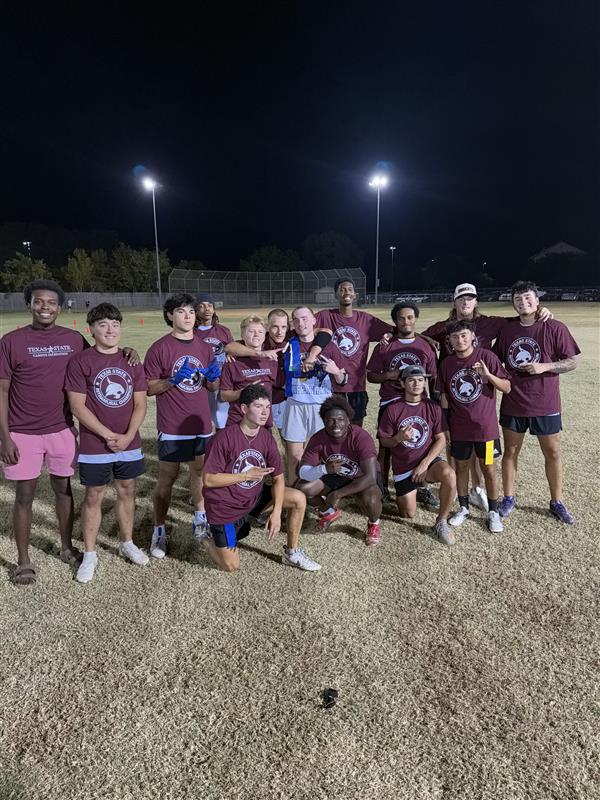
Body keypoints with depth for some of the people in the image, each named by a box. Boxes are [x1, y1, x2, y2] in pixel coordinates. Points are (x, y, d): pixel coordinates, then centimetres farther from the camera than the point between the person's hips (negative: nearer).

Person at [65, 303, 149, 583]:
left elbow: (140, 404, 3)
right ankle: (89, 554, 22)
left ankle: (127, 543, 33)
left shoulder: (131, 361, 4)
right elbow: (77, 406, -11)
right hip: (95, 445, -3)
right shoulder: (80, 361, -7)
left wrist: (128, 436, -10)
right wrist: (108, 435, -14)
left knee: (127, 492, 15)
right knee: (93, 497, 7)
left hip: (129, 443, 4)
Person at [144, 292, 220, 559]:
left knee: (200, 471, 15)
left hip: (201, 424, 5)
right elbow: (149, 388, -6)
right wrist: (173, 380, -22)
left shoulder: (204, 347, 8)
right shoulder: (160, 348, -6)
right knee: (167, 478, 1)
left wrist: (213, 376, -10)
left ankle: (200, 520, 34)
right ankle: (159, 530, 16)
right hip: (172, 427, -4)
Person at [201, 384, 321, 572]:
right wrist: (247, 475, -23)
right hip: (225, 507, -5)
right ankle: (209, 537, 29)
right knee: (232, 566, -1)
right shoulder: (224, 437, -23)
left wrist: (276, 512, -15)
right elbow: (209, 480, -22)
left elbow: (278, 478, -3)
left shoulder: (267, 438, -6)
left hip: (254, 497, 5)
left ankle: (292, 553, 10)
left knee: (299, 499, -9)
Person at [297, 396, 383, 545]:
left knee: (370, 498, -37)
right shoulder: (318, 439, -19)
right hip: (335, 477, 4)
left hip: (362, 479, -4)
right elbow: (303, 472, -21)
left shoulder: (361, 437, -31)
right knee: (303, 487, -18)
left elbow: (370, 477, -36)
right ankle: (329, 512, 15)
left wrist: (337, 494, -35)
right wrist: (324, 469, -43)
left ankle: (374, 523, 2)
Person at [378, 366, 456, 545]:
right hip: (403, 467, 0)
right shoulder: (392, 409, -8)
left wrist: (425, 463, -16)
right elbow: (384, 441, -2)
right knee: (408, 515, 1)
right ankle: (402, 494, 38)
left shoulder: (433, 408, -4)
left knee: (449, 475, -32)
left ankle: (441, 522, -10)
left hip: (428, 461, 1)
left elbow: (441, 440, -5)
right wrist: (399, 438, -24)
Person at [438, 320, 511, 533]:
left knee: (488, 468, 6)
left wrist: (488, 375, -25)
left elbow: (507, 388, -7)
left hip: (485, 426, -3)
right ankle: (463, 508, 28)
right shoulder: (446, 364, 2)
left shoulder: (486, 357, -8)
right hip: (458, 428, 3)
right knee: (461, 466, 12)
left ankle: (493, 512, 20)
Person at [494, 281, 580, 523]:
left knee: (552, 453, 9)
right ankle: (508, 498, 26)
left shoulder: (555, 328, -7)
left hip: (545, 405, -2)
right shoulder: (506, 331, 2)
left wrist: (544, 367, -19)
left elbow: (572, 362, -6)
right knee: (510, 451, 11)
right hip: (513, 405, 2)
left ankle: (557, 502, 26)